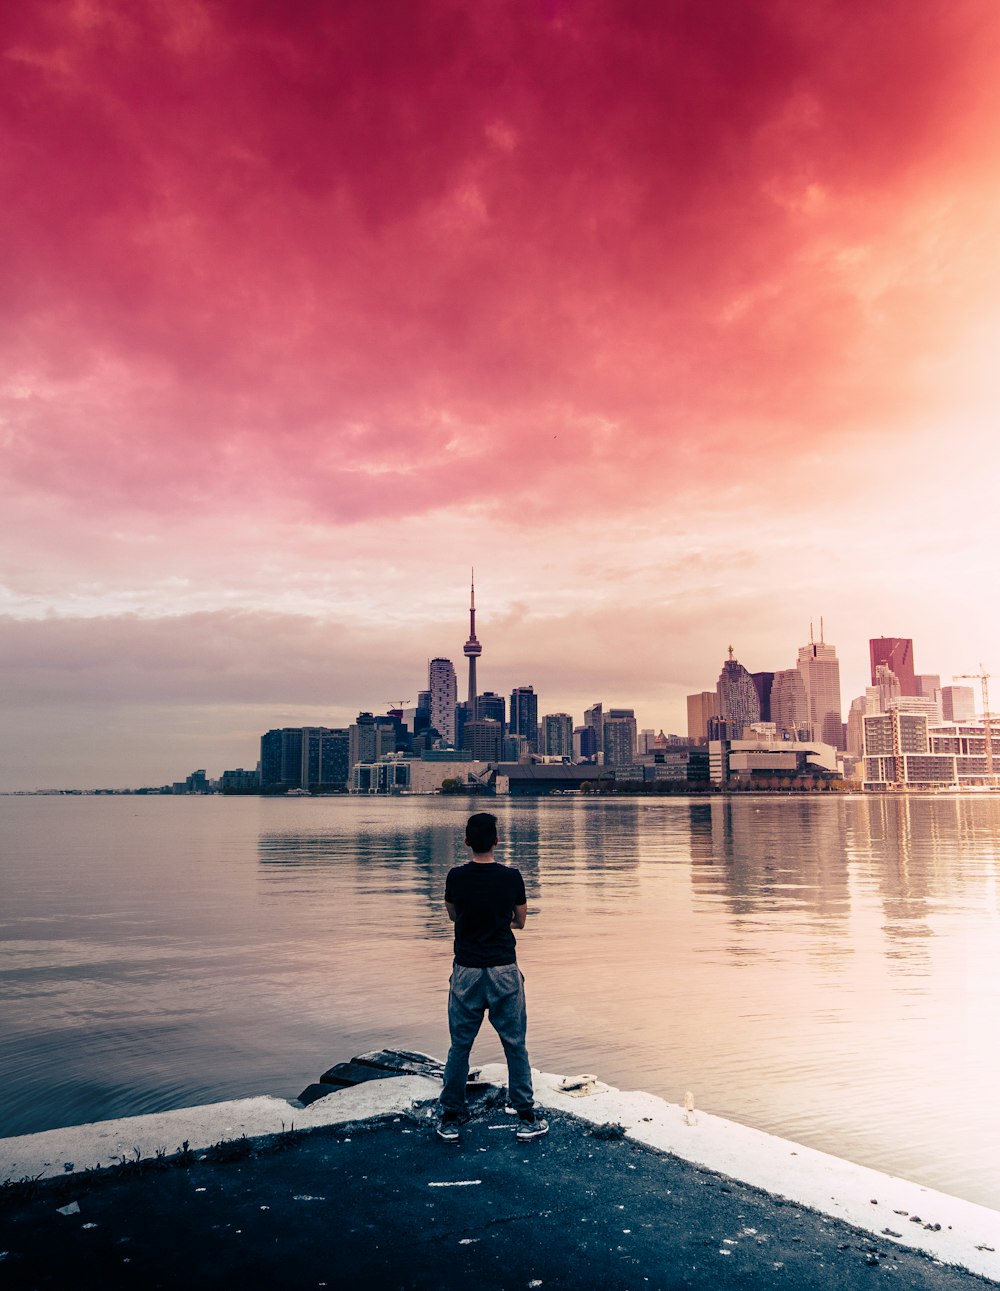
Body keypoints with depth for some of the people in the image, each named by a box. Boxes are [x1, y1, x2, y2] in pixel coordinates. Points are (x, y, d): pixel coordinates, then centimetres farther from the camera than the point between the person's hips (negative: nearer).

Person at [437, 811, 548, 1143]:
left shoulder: (456, 877, -6)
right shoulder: (511, 877, -8)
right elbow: (520, 922, 6)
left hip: (466, 971, 1)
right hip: (504, 971, -1)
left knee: (459, 1047, 11)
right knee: (516, 1046, 10)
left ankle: (450, 1120, 20)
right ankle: (526, 1119, 16)